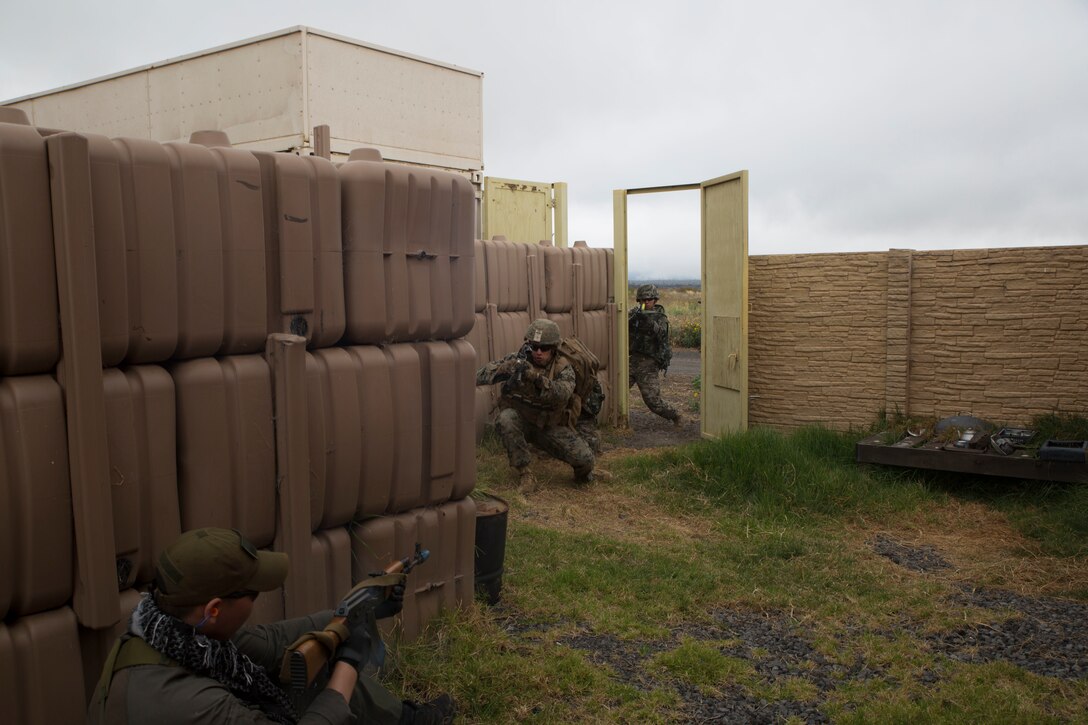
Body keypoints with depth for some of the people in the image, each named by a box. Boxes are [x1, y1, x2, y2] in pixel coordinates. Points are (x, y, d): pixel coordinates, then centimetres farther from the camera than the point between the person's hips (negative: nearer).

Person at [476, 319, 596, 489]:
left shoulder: (563, 368, -11)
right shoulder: (516, 360, -10)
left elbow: (562, 394, -33)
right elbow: (480, 376, -20)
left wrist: (537, 378, -49)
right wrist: (508, 367, -38)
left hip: (551, 427, 0)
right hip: (520, 422, 1)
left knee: (585, 458, -22)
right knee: (506, 418, -35)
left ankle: (582, 469, 19)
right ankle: (524, 473, -18)